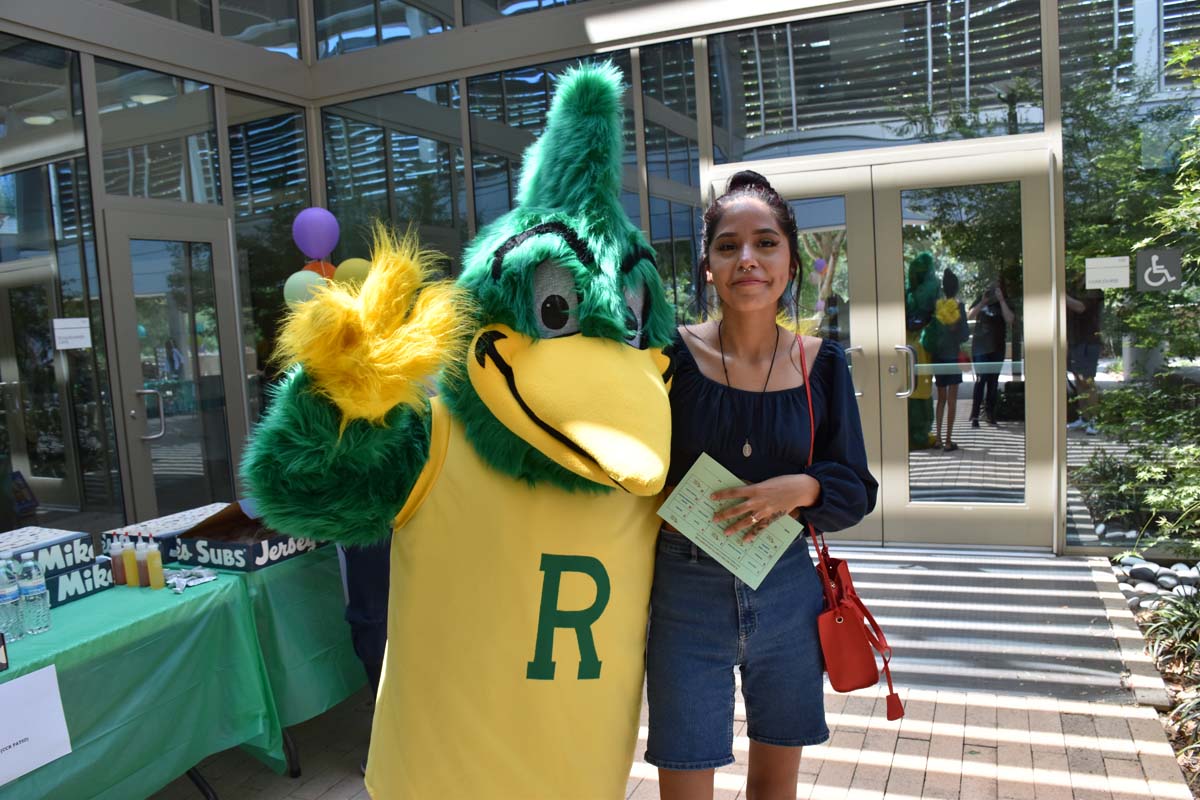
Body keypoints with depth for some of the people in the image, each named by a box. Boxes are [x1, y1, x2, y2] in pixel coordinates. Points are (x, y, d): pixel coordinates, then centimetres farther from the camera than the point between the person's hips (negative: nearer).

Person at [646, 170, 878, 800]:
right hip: (686, 593, -2)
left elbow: (856, 490, 0)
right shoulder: (672, 354, -9)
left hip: (787, 590, 3)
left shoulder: (821, 364, -2)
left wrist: (801, 489, -17)